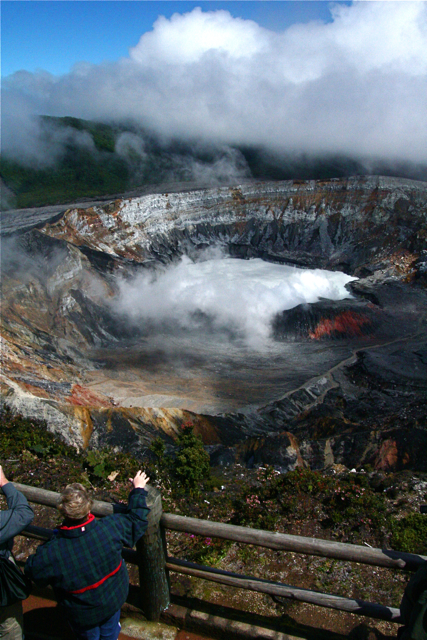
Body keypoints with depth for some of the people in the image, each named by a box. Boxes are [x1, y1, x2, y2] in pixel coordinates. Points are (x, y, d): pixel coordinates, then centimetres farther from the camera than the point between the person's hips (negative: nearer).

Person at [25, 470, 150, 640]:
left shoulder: (50, 554, -39)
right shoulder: (111, 527, -37)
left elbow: (33, 571, -15)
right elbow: (136, 520, -16)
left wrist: (49, 543, -6)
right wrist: (138, 490, -3)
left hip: (83, 613, -1)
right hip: (114, 599, 1)